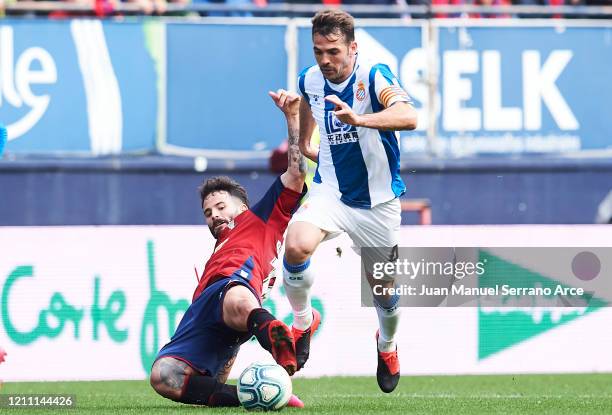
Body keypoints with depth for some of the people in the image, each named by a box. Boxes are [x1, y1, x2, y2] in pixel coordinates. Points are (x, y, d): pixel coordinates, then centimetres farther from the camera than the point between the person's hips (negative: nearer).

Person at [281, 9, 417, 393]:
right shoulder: (310, 80, -4)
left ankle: (388, 346, 44)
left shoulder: (374, 76, -20)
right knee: (296, 245, -28)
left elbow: (408, 117, -40)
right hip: (330, 190, 2)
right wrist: (303, 143, 24)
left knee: (384, 286, 10)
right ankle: (303, 320, -1)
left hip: (377, 201, -2)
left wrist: (358, 119, -55)